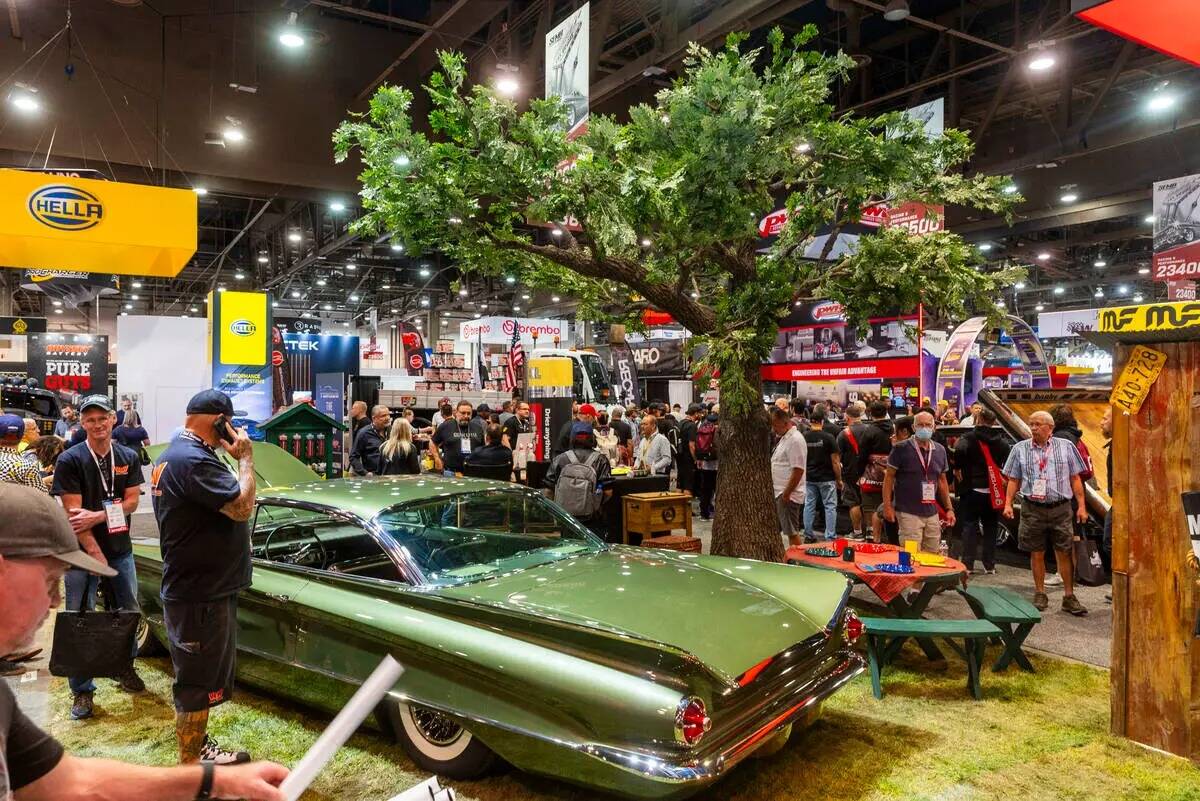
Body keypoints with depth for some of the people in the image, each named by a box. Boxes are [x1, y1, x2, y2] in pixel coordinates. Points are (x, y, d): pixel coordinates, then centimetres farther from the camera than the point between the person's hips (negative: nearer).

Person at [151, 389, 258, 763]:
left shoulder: (173, 453, 11)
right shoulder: (193, 460, -24)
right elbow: (242, 507, -29)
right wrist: (245, 458, -19)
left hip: (195, 588, 11)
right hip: (201, 595, -11)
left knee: (199, 676, 23)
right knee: (197, 681, 3)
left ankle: (198, 746, 38)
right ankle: (191, 766, 16)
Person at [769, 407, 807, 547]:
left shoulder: (795, 440, -18)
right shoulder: (782, 438, 14)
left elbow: (798, 470, -23)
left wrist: (786, 493, -21)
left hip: (788, 495, -10)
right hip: (777, 493, 10)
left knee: (792, 532, -2)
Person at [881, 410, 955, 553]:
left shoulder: (940, 450, 10)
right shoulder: (901, 449, -7)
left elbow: (942, 481, 17)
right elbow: (889, 477, -6)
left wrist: (949, 508, 12)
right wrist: (887, 505, -12)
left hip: (932, 513, 6)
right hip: (908, 513, -6)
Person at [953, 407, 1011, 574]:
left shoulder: (969, 438, -7)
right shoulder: (1000, 440, 3)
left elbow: (960, 450, -27)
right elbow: (1008, 456, -10)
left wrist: (957, 468, -12)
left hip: (972, 489, -3)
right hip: (992, 490, 3)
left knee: (970, 526, 4)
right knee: (990, 527, 13)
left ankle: (968, 564, 2)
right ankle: (989, 565, 15)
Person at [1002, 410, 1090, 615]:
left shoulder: (1066, 446, 6)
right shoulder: (1020, 449, 6)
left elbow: (1075, 478, 8)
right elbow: (1014, 480, 8)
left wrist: (1081, 506, 3)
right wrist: (1008, 503, -2)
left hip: (1061, 508, 0)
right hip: (1033, 509, 0)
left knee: (1065, 553, 1)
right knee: (1036, 553, 7)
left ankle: (1069, 597, 9)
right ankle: (1040, 594, 18)